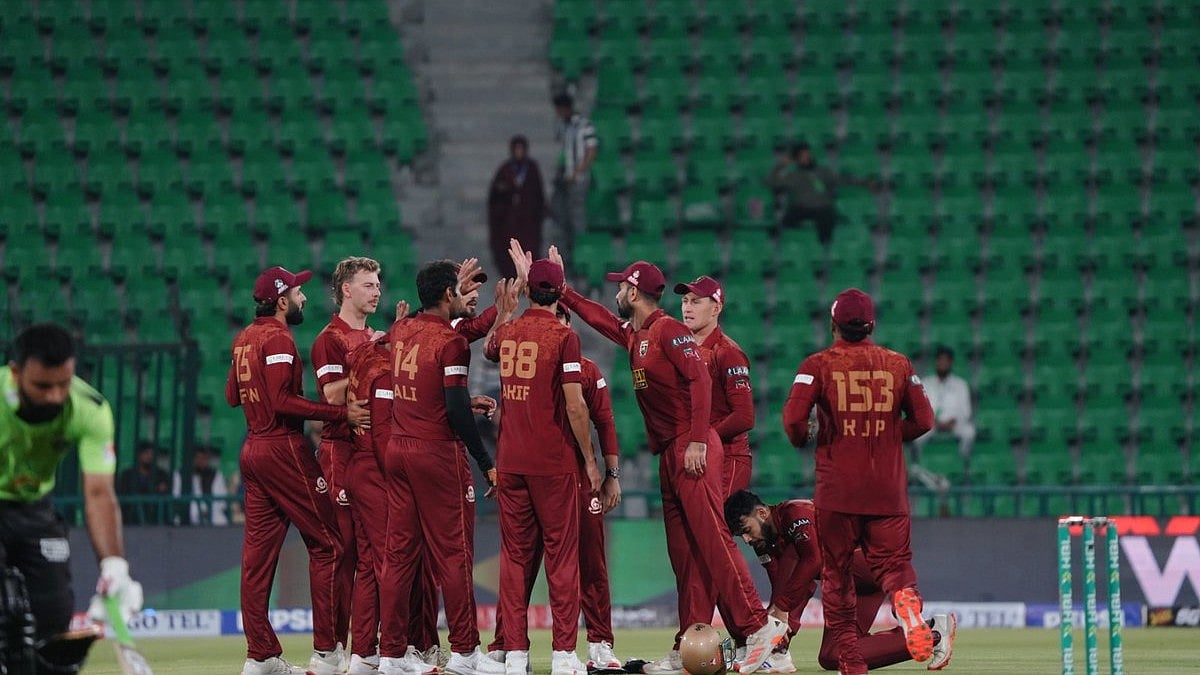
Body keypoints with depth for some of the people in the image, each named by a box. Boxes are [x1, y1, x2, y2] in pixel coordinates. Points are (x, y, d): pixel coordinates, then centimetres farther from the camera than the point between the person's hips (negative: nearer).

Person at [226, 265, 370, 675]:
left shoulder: (244, 339, 14)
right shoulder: (278, 338, -13)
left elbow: (232, 396, 21)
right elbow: (283, 402, -21)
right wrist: (341, 413, -21)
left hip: (253, 449, 9)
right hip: (284, 449, -9)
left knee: (259, 551, 7)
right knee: (326, 545, -4)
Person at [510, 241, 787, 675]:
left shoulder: (668, 330, -9)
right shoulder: (632, 335, 18)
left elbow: (699, 380, -18)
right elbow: (593, 314, 34)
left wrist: (697, 441, -24)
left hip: (693, 452, -9)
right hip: (669, 454, 9)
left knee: (710, 540, -14)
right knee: (683, 553, 7)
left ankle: (759, 626, -14)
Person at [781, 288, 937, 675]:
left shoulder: (818, 365, -4)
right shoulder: (897, 364, 4)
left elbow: (794, 417, -14)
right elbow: (923, 421, 3)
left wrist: (801, 440, 7)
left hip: (837, 487, -2)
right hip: (889, 490, 2)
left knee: (836, 573, 9)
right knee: (893, 561, 7)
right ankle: (907, 603, -29)